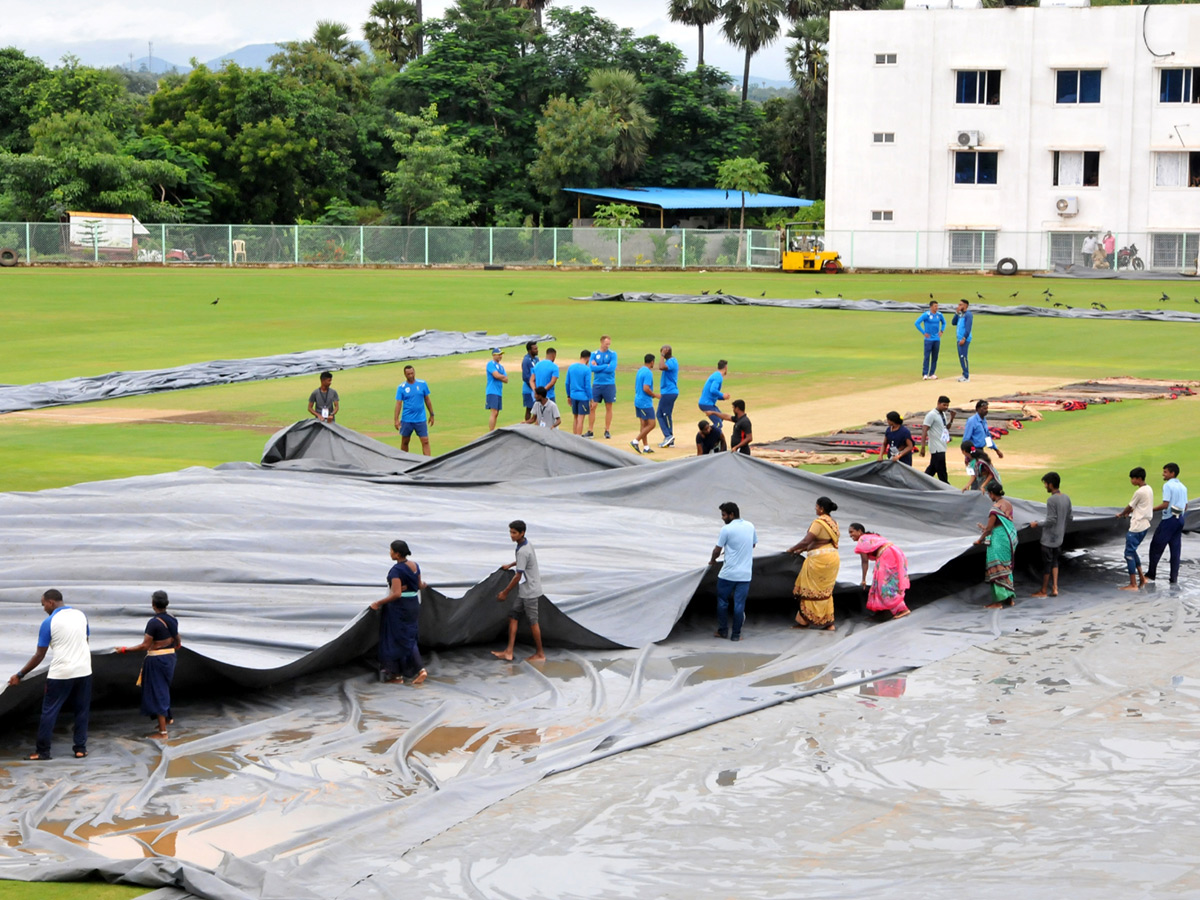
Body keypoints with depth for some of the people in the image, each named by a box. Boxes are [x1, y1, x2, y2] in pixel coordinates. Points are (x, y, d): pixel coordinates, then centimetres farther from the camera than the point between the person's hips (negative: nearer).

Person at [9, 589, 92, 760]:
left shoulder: (49, 622, -8)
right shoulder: (81, 615, 6)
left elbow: (39, 656, -6)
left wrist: (20, 675, 2)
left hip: (60, 674, -4)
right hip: (83, 671, 4)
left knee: (49, 712, 4)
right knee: (82, 711, 13)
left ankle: (42, 751, 5)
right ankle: (80, 748, 11)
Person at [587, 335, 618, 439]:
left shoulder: (613, 354, 1)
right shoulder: (594, 354, 5)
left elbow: (612, 368, -13)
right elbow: (592, 368, -10)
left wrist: (598, 367, -8)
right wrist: (606, 366, -12)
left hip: (609, 384, -1)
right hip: (596, 384, 1)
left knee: (609, 408, 5)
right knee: (592, 407, -3)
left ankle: (607, 431, 13)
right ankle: (590, 431, 3)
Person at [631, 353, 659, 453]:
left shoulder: (639, 371, 12)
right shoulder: (648, 373, -16)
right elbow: (646, 388, -24)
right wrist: (655, 395, -9)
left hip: (638, 401, 9)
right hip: (646, 403, -9)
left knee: (643, 424, 11)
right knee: (651, 424, -4)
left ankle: (646, 446, 12)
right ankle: (636, 441, -8)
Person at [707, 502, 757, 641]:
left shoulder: (727, 529, -12)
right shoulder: (750, 526, 5)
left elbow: (717, 550, -5)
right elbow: (754, 544, 19)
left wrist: (712, 560, 14)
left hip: (728, 573, -4)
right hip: (745, 573, 4)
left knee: (722, 602, 12)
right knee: (739, 604, 5)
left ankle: (722, 630, 18)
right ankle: (736, 634, 7)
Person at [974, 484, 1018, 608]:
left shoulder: (996, 507, -18)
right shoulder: (1008, 504, 8)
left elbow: (989, 528, -15)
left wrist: (980, 540, -1)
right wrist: (987, 529, 25)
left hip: (999, 539, -9)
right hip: (1010, 538, 9)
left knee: (997, 570, -2)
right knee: (1007, 568, 17)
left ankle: (999, 601, -1)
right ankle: (1009, 598, 22)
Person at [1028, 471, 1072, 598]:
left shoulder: (1052, 500, -21)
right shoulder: (1066, 499, 4)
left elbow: (1051, 520, -22)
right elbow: (1069, 518, 11)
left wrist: (1037, 524, -9)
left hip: (1048, 538, -8)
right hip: (1059, 538, 8)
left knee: (1046, 564, 3)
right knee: (1054, 562, 18)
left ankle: (1043, 591, 13)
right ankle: (1054, 588, 12)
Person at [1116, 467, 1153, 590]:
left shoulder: (1139, 492, -18)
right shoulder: (1149, 489, 10)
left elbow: (1130, 507, -6)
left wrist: (1121, 514, 11)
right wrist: (1130, 512, 16)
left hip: (1137, 527, -10)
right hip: (1145, 525, 10)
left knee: (1129, 553, -5)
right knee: (1132, 551, 20)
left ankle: (1133, 585, -5)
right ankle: (1141, 578, 21)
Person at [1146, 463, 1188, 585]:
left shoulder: (1168, 485, -11)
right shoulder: (1182, 487, 13)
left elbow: (1165, 505, -19)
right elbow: (1185, 506, 14)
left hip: (1168, 520, -8)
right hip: (1180, 519, 8)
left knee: (1156, 547, 2)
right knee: (1175, 549, 7)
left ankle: (1151, 575, 5)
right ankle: (1174, 578, 5)